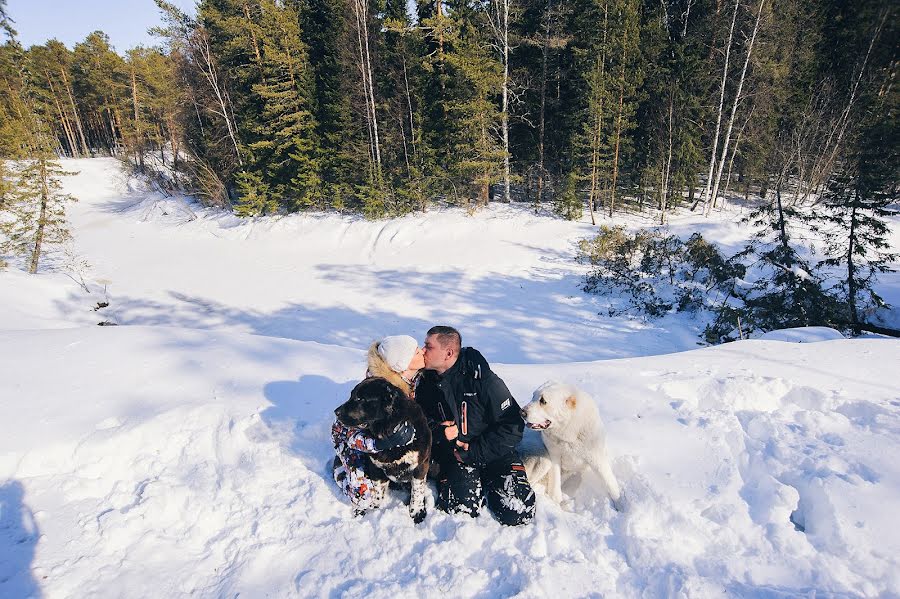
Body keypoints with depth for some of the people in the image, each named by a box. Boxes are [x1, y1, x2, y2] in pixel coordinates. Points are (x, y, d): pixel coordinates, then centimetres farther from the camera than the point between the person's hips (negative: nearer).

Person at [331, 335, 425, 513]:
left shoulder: (416, 375, -19)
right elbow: (352, 435, -35)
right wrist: (381, 443, -50)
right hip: (351, 433, -6)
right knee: (368, 495, -18)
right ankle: (341, 466, 10)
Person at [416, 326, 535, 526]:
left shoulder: (484, 379, -19)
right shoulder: (426, 382, -3)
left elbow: (513, 427, -16)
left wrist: (473, 453, -17)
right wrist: (437, 432, -13)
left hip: (493, 453, -2)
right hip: (452, 453, 2)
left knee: (516, 513, -16)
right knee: (461, 507, -22)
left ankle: (488, 479, 12)